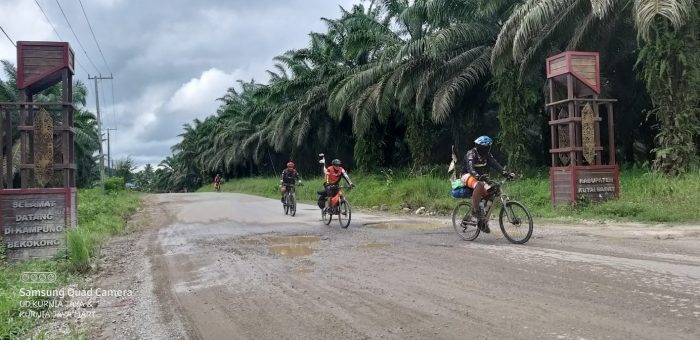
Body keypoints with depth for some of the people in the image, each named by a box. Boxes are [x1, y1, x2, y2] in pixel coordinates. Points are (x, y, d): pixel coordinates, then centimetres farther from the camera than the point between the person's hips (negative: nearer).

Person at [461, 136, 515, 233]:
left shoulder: (487, 155, 0)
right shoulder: (471, 154, -21)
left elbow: (495, 164, -9)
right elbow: (470, 167, -36)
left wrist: (506, 173, -24)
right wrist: (478, 176, -55)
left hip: (480, 178, 7)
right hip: (468, 176, -7)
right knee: (479, 185, -39)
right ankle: (475, 210, -29)